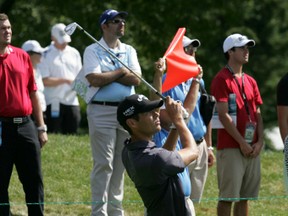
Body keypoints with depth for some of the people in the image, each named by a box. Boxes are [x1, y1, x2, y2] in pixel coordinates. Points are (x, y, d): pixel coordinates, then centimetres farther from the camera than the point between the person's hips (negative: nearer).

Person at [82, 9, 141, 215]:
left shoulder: (129, 51, 14)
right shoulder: (93, 51, 0)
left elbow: (136, 79, -2)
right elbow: (95, 79, -16)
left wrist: (107, 76, -8)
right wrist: (121, 72, -5)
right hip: (102, 111, -5)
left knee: (120, 164, 8)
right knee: (103, 164, -7)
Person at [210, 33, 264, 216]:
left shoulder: (250, 81, 16)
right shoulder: (221, 80, -7)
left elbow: (258, 114, 15)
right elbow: (223, 115, -13)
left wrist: (259, 142, 1)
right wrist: (242, 142, -14)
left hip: (252, 149, 7)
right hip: (230, 148, -7)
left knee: (244, 197, 9)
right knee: (227, 196, -5)